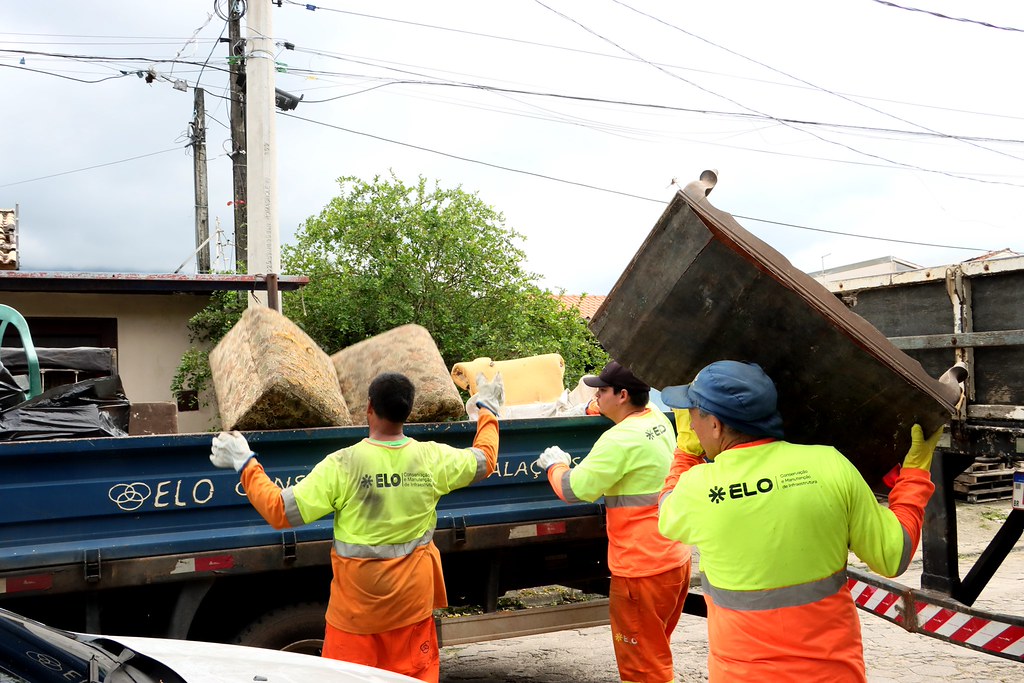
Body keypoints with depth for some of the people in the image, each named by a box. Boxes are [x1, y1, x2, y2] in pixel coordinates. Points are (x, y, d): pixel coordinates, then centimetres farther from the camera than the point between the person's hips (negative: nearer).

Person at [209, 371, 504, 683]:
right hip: (412, 600, 3)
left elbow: (279, 511, -14)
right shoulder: (433, 458, -7)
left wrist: (245, 463, -3)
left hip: (357, 603, -2)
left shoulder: (343, 465, -17)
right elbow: (485, 460, 13)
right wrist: (488, 410, 29)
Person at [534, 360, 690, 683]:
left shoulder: (621, 439, -21)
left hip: (643, 567, -9)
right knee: (655, 653, 23)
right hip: (675, 557, 9)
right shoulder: (658, 421, 6)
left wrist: (556, 465, 2)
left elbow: (573, 490, -17)